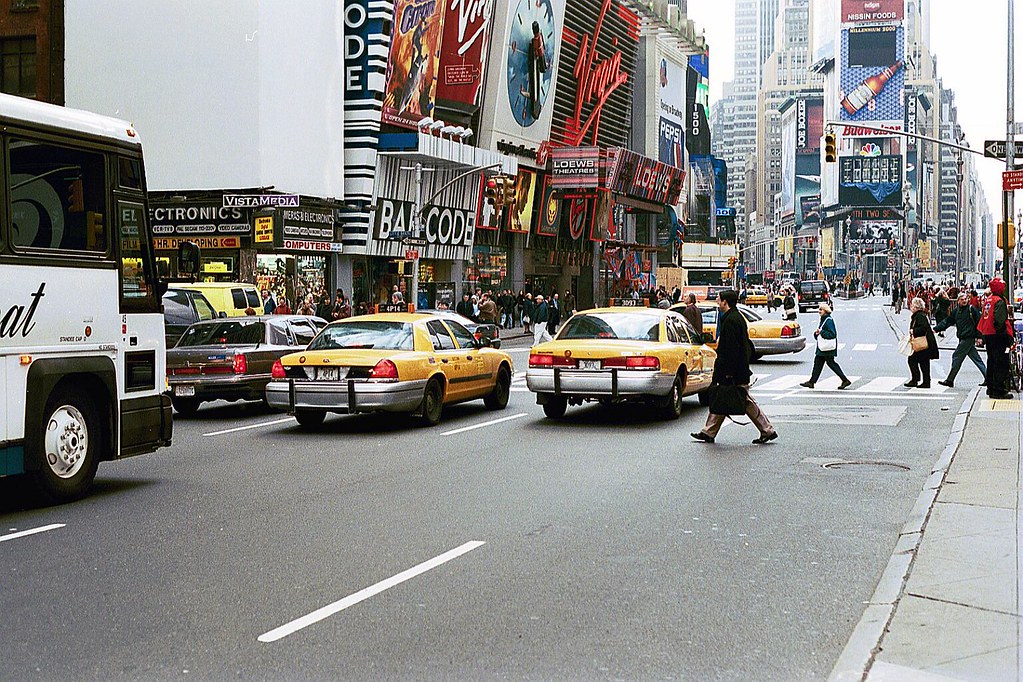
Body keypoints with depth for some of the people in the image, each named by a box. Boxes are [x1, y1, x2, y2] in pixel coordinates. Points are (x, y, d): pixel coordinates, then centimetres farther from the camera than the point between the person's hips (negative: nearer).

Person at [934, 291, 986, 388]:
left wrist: (979, 336, -11)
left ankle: (950, 380, -1)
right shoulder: (956, 311, 12)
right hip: (962, 339, 7)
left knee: (957, 357, -6)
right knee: (976, 359, 10)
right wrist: (936, 329, 6)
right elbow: (947, 321, 14)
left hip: (969, 338, -7)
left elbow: (979, 322, -7)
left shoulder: (972, 309, -7)